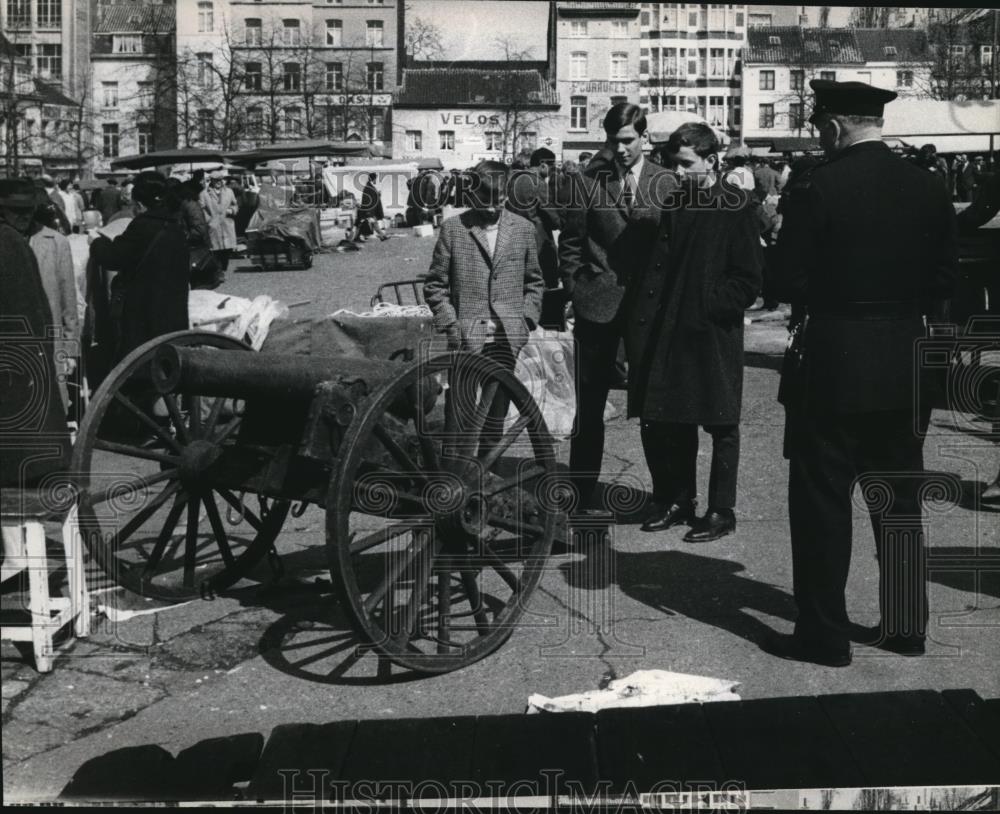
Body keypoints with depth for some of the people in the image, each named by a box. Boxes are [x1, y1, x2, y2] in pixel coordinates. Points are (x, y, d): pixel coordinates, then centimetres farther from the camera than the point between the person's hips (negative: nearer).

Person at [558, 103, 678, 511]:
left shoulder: (665, 183, 5)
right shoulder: (586, 182, 3)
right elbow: (570, 244, 6)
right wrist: (576, 292, 1)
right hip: (598, 305, 0)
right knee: (589, 406, 4)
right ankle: (580, 499, 12)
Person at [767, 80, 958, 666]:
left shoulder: (821, 189, -13)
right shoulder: (930, 188, 3)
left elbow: (790, 282, -12)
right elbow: (946, 280, 6)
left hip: (832, 364, -5)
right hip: (904, 370, 6)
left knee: (822, 501, 4)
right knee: (898, 501, 15)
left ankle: (824, 634, 8)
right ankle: (906, 627, 23)